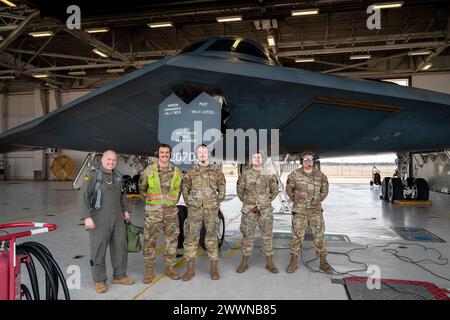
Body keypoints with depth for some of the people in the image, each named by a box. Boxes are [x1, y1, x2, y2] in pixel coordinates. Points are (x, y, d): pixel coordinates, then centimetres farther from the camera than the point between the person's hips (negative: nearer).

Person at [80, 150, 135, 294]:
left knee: (120, 247, 11)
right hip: (100, 220, -6)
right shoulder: (93, 175, -8)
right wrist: (87, 217, -20)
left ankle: (119, 276, 26)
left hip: (118, 219, 6)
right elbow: (84, 196, -14)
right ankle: (99, 280, 16)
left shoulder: (118, 176, 11)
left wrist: (125, 210, 18)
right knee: (98, 250, 2)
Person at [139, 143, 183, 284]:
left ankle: (170, 268, 21)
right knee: (149, 240, 0)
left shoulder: (176, 171, 5)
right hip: (153, 211, -2)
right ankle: (149, 270, 13)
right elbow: (142, 188, 12)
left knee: (172, 239, 7)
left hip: (171, 211, 2)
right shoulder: (148, 170, 0)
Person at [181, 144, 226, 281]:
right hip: (194, 209, 1)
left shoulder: (216, 170, 7)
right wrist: (188, 202, 5)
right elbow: (185, 188, 14)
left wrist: (218, 201, 1)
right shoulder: (191, 171, 9)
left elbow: (222, 189, 9)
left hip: (211, 209, -1)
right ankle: (191, 269, 11)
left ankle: (214, 268, 15)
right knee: (190, 237, 0)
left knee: (212, 238, 4)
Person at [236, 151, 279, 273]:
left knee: (267, 235, 6)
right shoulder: (245, 175, 1)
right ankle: (245, 262, 16)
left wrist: (267, 202, 11)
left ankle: (269, 262, 17)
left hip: (266, 210, 0)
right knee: (247, 235, 6)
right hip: (249, 210, 0)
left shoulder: (269, 174, 2)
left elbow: (274, 191, 12)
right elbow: (240, 191, 11)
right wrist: (246, 201, 11)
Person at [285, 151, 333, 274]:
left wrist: (317, 200, 7)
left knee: (319, 235, 4)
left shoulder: (320, 175, 1)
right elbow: (289, 189, 7)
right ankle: (293, 262, 13)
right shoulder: (295, 174, -5)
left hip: (316, 210, 2)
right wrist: (296, 200, 5)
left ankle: (323, 262, 17)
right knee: (297, 236, 2)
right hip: (299, 211, -2)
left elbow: (324, 190, 13)